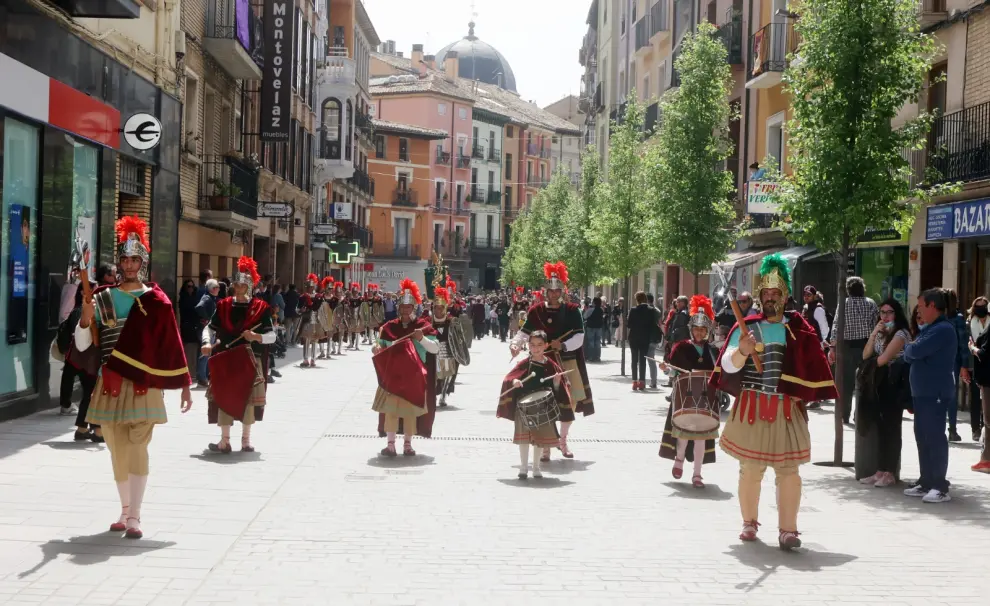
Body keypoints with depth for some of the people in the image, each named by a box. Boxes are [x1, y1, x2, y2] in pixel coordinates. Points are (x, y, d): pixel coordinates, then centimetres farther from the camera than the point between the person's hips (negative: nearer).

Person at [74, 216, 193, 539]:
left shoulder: (156, 301, 1)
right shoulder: (103, 298, 6)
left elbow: (172, 345, 1)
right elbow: (82, 345, 3)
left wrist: (185, 385, 0)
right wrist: (86, 319, -16)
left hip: (144, 384, -2)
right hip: (110, 384, 3)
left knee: (137, 448, -8)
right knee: (117, 450, 8)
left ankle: (134, 517, -6)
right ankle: (125, 511, 23)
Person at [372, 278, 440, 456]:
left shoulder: (423, 326, -1)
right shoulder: (390, 327, 5)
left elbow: (435, 349, -7)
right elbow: (382, 347, 13)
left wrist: (422, 338, -22)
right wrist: (377, 349, -10)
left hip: (413, 376, -1)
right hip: (393, 375, 1)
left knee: (410, 410, 5)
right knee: (391, 408, -2)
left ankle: (408, 444, 16)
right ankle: (390, 444, 2)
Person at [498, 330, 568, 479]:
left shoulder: (551, 365, 0)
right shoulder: (524, 364, -3)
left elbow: (556, 387, 5)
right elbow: (508, 378, -6)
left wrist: (557, 381, -16)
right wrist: (514, 381, -26)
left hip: (544, 407, 1)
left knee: (540, 437, 9)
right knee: (523, 436, 3)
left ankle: (536, 467, 23)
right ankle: (523, 467, 15)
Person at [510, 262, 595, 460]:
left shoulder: (572, 310, 0)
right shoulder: (536, 311, -1)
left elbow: (579, 337, -5)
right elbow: (524, 332, -5)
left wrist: (563, 345, -21)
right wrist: (515, 344, -24)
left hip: (568, 363, 2)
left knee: (571, 401, 10)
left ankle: (563, 440, 31)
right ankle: (546, 446, 6)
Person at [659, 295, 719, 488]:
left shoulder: (712, 351, 8)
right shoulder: (681, 347, -3)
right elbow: (675, 371, -3)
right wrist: (668, 368, -23)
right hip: (684, 397, -3)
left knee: (701, 435, 3)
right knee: (684, 430, -3)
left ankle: (697, 474, 9)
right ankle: (679, 458, 29)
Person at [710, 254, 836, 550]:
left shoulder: (799, 330, 4)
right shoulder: (747, 327, 3)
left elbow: (812, 368, 9)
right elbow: (727, 365, -6)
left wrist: (804, 396, 1)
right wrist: (741, 352, -25)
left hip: (787, 411, 0)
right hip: (750, 409, 0)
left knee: (788, 470, -1)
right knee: (750, 468, 8)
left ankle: (788, 529, 3)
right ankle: (749, 522, 21)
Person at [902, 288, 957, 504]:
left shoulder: (943, 329, -15)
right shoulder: (928, 329, 17)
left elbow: (915, 351, -22)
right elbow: (909, 356, 16)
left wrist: (909, 347, -1)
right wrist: (911, 352, -6)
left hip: (936, 393, -10)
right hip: (922, 392, 10)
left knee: (935, 437, -7)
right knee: (923, 437, 12)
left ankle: (940, 487, -3)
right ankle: (926, 483, 19)